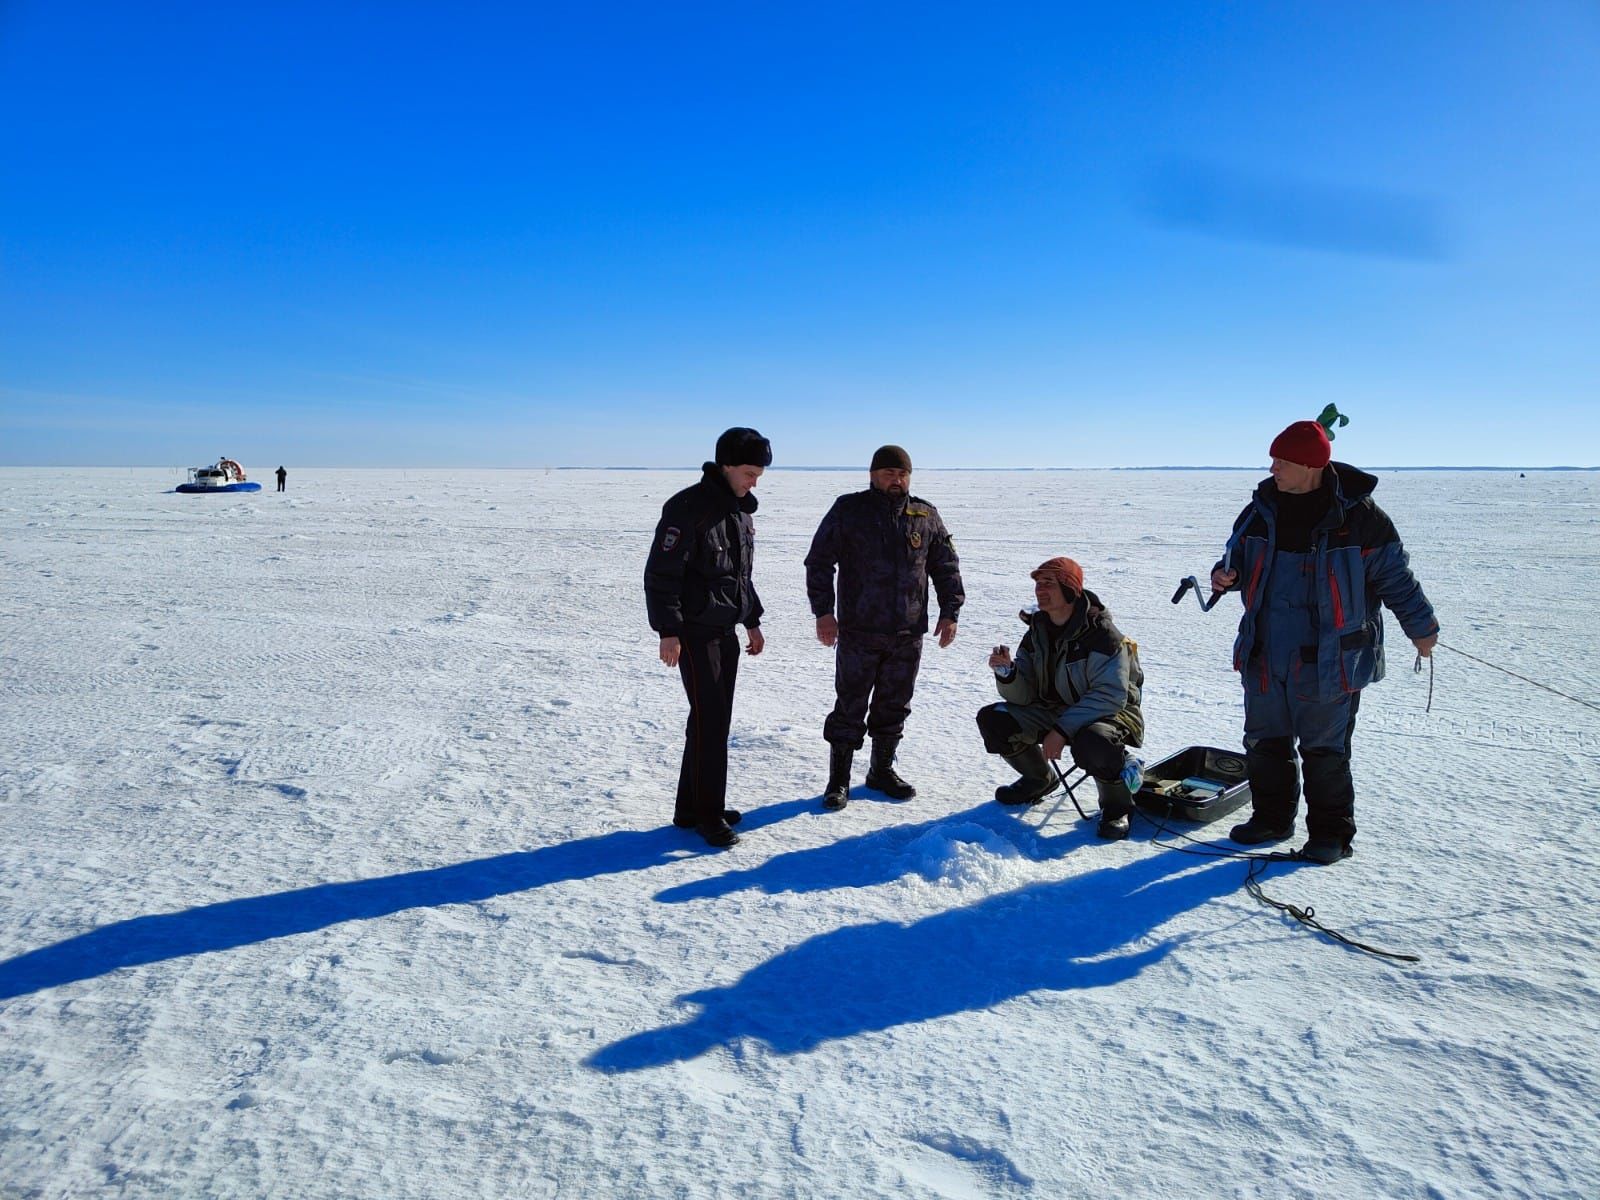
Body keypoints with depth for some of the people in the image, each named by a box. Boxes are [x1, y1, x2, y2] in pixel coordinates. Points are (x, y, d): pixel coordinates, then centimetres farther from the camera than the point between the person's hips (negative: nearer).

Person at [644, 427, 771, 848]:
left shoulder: (741, 510, 12)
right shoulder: (688, 508, -16)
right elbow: (660, 574, -18)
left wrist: (752, 621, 20)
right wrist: (668, 632, -22)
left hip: (726, 631, 9)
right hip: (694, 633, -8)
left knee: (715, 719, 11)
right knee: (709, 718, -6)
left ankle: (692, 808, 21)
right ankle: (709, 813, 6)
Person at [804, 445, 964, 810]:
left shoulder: (926, 516, 7)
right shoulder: (848, 510, -2)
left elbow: (946, 566, 13)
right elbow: (819, 561, -3)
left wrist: (950, 612, 6)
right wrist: (823, 611, -10)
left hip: (908, 635, 4)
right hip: (858, 633, -3)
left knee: (894, 707, 13)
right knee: (850, 707, 1)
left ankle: (882, 770, 29)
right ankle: (839, 780, 12)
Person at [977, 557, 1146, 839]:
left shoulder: (1101, 633, -21)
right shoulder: (1037, 632, -1)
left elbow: (1110, 695, -27)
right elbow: (1023, 696, -4)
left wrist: (1063, 730, -32)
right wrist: (1007, 673, -26)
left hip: (1111, 712, -6)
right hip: (1055, 711, 7)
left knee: (1092, 743, -40)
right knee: (992, 720, -10)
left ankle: (1117, 806, -8)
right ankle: (1039, 779, 16)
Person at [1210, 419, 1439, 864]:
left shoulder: (1358, 515, -11)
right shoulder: (1261, 509, 3)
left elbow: (1395, 575, -2)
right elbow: (1239, 556, 16)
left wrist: (1421, 627, 3)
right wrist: (1227, 575, -7)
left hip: (1328, 660, -5)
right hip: (1264, 655, 5)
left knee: (1324, 749, 4)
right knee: (1264, 742, 14)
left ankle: (1330, 834, 20)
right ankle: (1272, 818, 31)